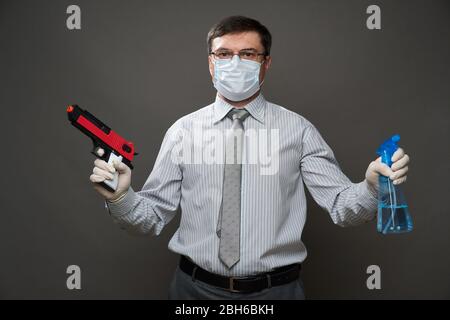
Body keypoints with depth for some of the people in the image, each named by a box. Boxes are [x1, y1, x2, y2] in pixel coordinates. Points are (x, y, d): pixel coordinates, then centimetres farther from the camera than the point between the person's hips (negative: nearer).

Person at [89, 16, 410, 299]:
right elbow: (153, 216, -1)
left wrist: (372, 186, -27)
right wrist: (120, 197, -20)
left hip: (276, 289, 0)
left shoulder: (298, 129, -3)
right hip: (196, 288, 1)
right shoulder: (183, 130, -1)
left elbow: (342, 205, -8)